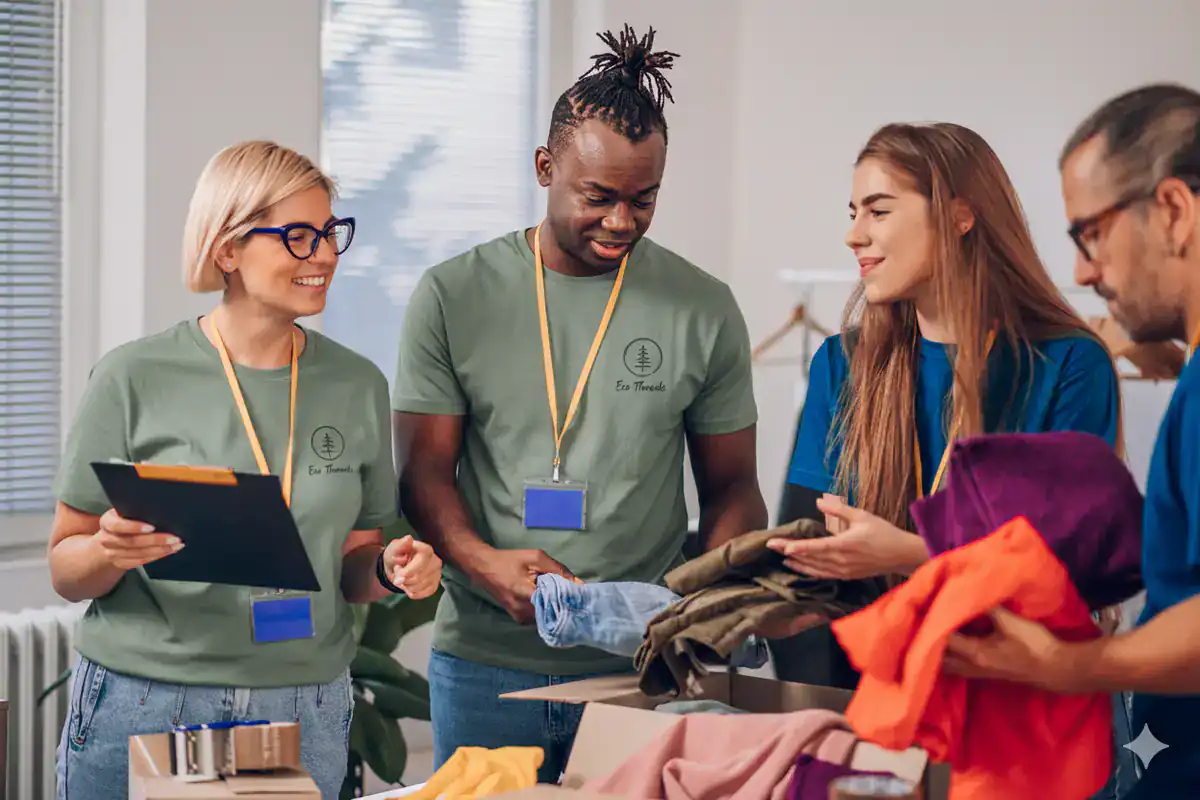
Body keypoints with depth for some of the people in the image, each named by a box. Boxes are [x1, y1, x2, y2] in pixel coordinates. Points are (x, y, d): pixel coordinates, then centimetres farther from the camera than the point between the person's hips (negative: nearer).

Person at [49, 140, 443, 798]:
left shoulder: (358, 386, 5)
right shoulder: (134, 380, -5)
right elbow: (65, 572, 0)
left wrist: (391, 571, -8)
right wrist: (108, 552, -22)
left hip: (306, 717, 3)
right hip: (141, 711, -3)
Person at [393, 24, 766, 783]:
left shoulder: (705, 310, 4)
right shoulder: (454, 297, 2)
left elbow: (731, 487, 8)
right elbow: (425, 468, 1)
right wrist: (484, 562, -19)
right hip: (486, 658, 0)